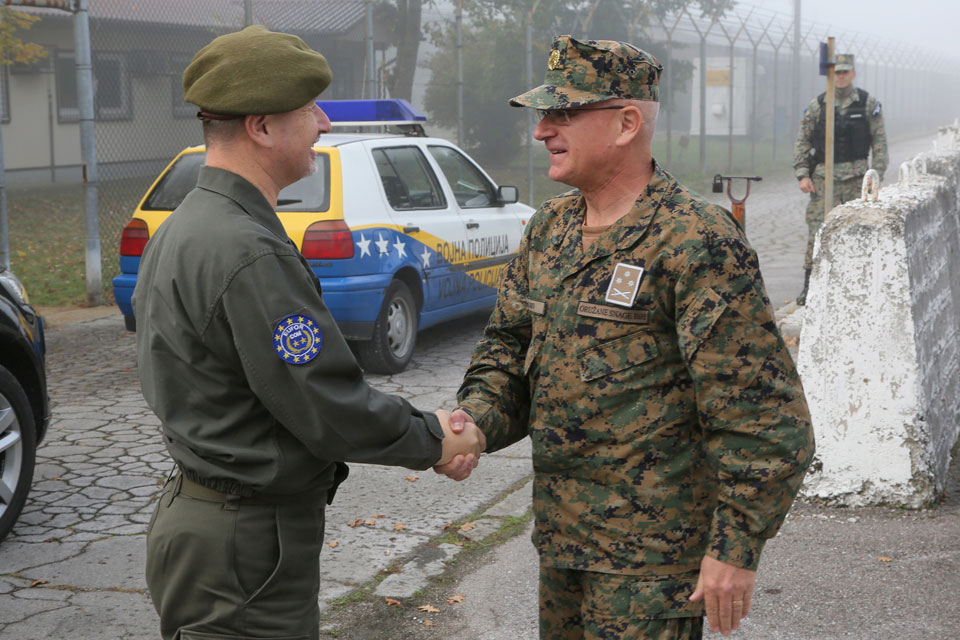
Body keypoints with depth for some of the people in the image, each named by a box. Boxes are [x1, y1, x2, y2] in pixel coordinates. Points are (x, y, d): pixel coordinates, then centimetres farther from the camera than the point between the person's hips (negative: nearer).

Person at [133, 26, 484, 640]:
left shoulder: (186, 228, 10)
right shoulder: (247, 252, -24)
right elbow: (329, 408, -22)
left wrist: (418, 428, 6)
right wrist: (434, 440, -5)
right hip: (245, 548, -10)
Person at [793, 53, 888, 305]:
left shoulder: (868, 104, 1)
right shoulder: (816, 105, 2)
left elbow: (879, 142, 2)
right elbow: (802, 142, 5)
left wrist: (876, 175, -6)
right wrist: (802, 175, -4)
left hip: (856, 177, 0)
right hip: (824, 177, 0)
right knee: (817, 231, -5)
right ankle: (809, 286, 1)